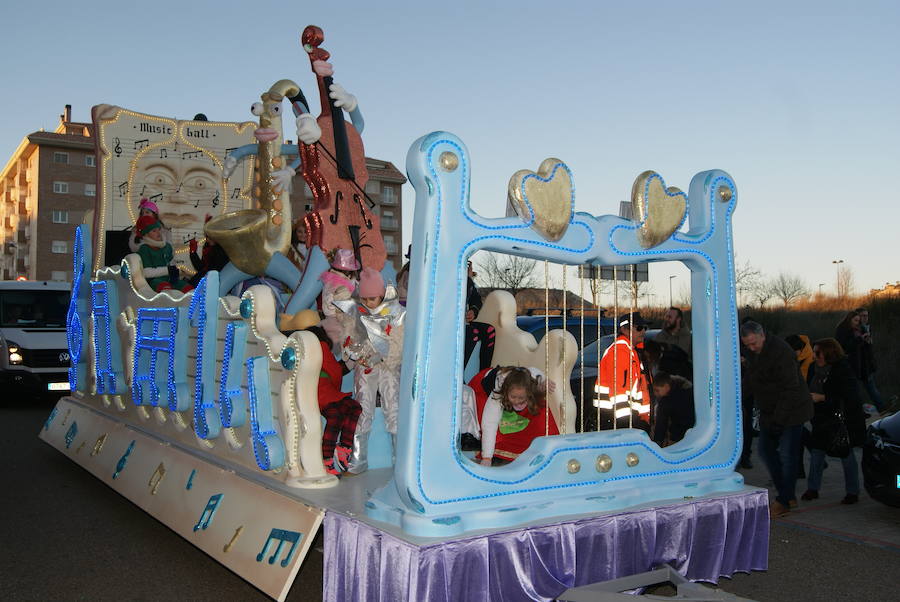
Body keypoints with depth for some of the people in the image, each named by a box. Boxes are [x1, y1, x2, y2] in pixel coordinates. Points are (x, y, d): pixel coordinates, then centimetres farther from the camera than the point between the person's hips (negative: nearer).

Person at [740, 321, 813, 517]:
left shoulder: (781, 352, -23)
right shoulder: (752, 352, 3)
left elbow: (790, 388, -23)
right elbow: (753, 381, 19)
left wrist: (779, 417, -23)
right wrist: (744, 365, -2)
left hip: (790, 411, -9)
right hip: (769, 412, 9)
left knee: (787, 455, -6)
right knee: (766, 449, 11)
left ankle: (784, 501, 2)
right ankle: (787, 495, 22)